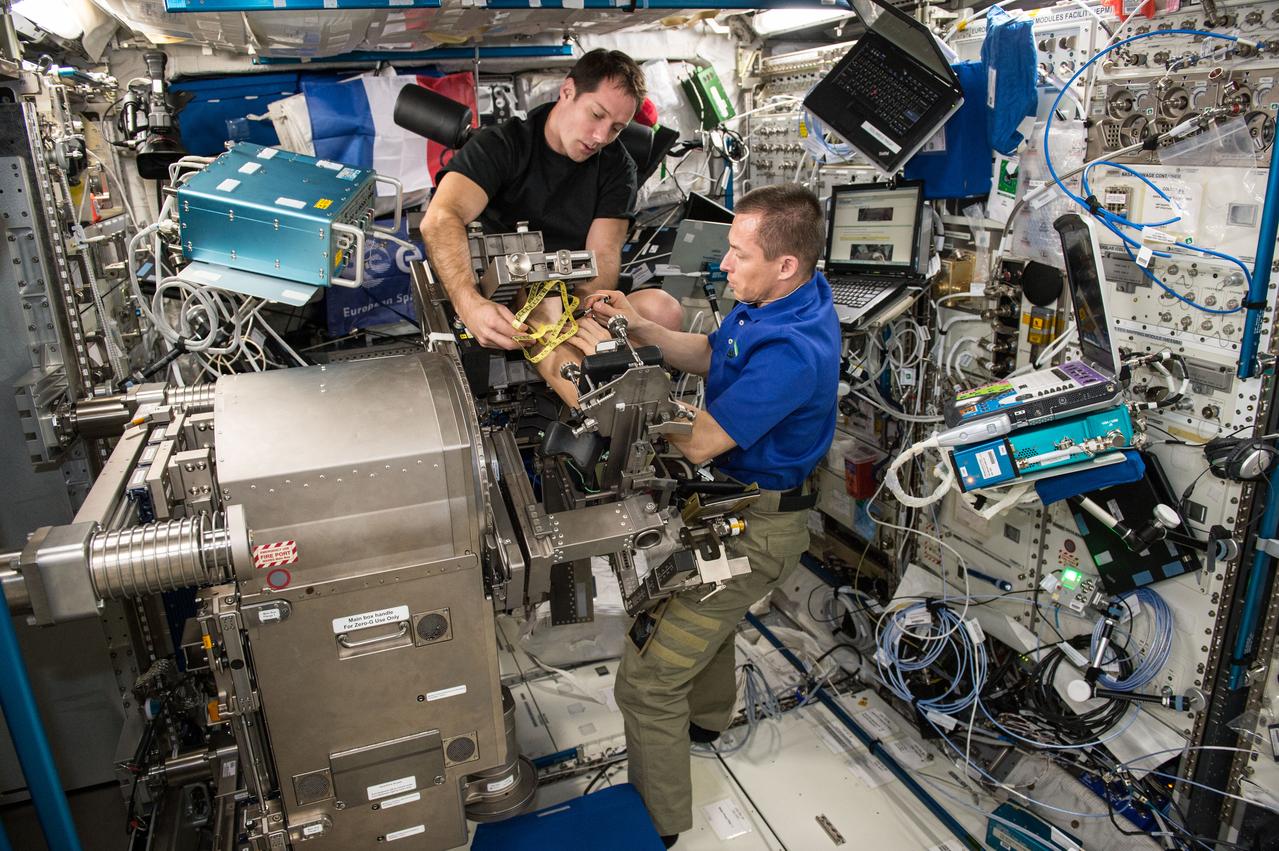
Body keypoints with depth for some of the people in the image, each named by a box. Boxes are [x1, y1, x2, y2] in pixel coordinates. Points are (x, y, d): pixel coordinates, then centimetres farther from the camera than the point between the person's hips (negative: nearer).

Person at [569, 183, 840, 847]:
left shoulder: (793, 351, -34)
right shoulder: (779, 297, -4)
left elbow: (699, 443, -30)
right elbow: (708, 355, 7)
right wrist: (639, 327, -8)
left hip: (754, 528, -10)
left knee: (646, 680, -3)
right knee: (704, 616, 35)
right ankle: (706, 717, 64)